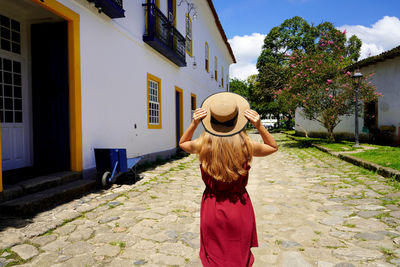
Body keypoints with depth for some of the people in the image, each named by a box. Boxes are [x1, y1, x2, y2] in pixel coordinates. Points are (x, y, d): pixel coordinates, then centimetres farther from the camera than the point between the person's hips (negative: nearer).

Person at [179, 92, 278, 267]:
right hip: (239, 208, 0)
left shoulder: (203, 145, -18)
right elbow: (273, 147, 4)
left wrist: (193, 124, -9)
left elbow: (182, 143, 7)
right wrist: (259, 126, -10)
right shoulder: (246, 146, -19)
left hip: (211, 208, 1)